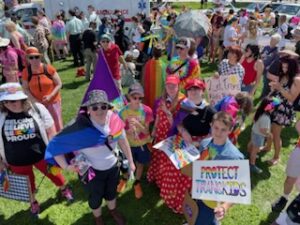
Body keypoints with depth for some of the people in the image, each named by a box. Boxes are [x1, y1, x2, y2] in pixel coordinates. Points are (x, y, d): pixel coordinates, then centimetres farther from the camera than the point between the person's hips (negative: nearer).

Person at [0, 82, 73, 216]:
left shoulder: (38, 109, -16)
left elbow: (51, 130, -9)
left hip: (41, 155, -1)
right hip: (16, 161, 2)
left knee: (53, 174, 20)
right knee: (27, 182, 24)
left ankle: (64, 189, 53)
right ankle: (33, 201, 54)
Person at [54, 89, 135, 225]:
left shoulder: (114, 120, -20)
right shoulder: (81, 126, -32)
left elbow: (123, 141, -3)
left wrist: (130, 161, 6)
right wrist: (66, 166, -38)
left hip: (113, 166, 3)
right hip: (92, 171, -3)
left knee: (111, 192, 31)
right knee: (96, 197, 24)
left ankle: (113, 211, 64)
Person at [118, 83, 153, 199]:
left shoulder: (146, 110, -19)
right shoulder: (123, 111, -17)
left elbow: (146, 131, -16)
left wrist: (137, 124, -34)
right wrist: (129, 131, -29)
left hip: (142, 143, 0)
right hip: (128, 144, 0)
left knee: (140, 164, 18)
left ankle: (137, 183, 46)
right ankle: (124, 178, 52)